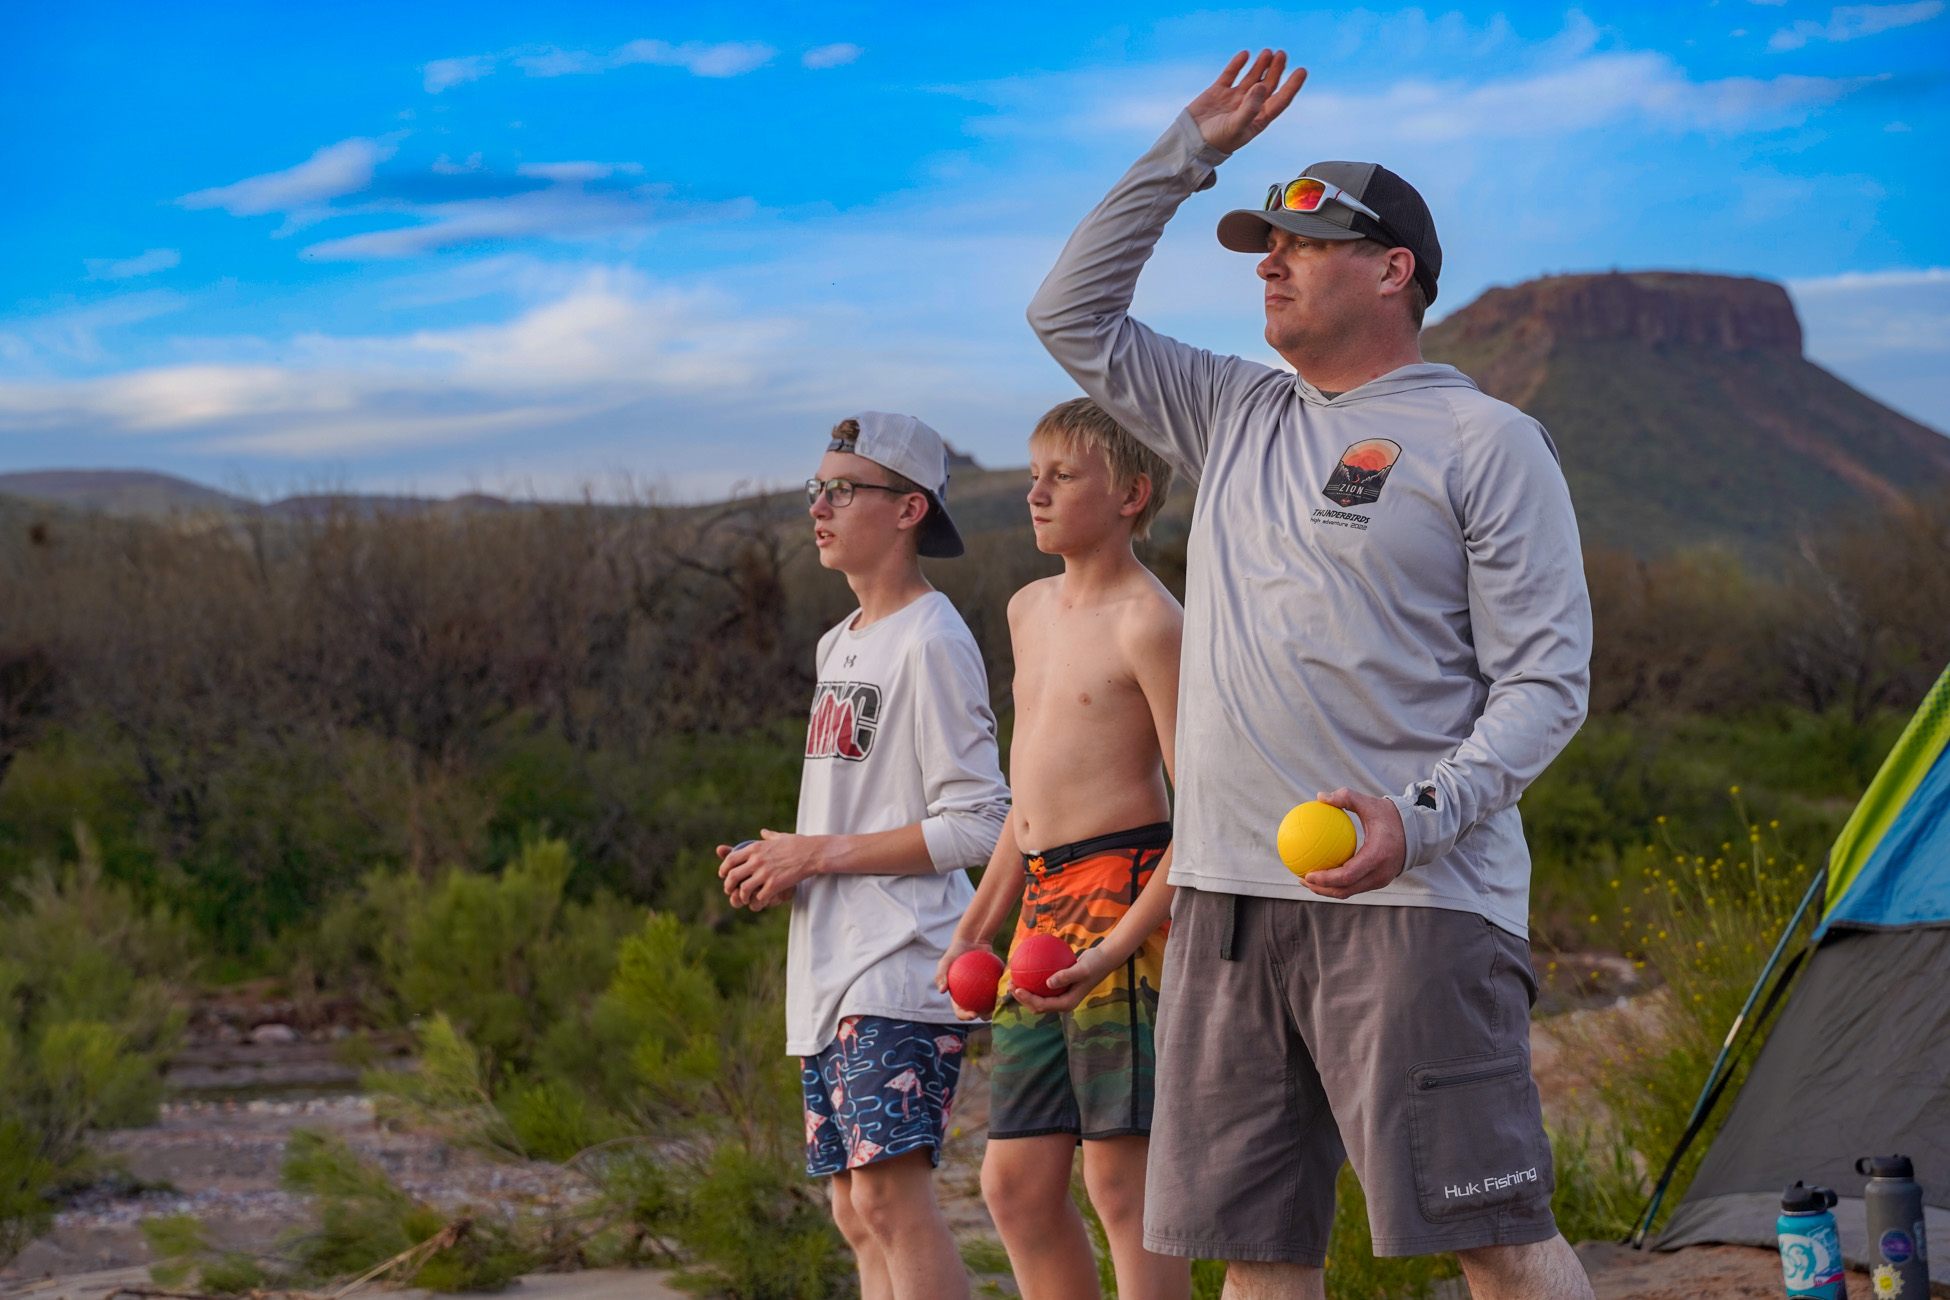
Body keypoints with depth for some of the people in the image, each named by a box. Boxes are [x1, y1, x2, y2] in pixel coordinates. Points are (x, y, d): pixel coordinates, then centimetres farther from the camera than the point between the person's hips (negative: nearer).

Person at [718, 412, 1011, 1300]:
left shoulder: (931, 643, -10)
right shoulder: (839, 646, 19)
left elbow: (976, 827, -15)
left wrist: (817, 855, -13)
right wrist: (781, 865, 7)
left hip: (901, 966, -10)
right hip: (832, 973, 10)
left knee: (889, 1190, -19)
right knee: (855, 1211, 8)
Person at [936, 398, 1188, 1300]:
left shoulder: (1148, 620, -9)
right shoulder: (1031, 610, 18)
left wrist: (1118, 944, -23)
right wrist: (980, 921, 23)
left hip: (1122, 891, -9)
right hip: (1043, 902, 9)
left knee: (1121, 1176, -9)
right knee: (1016, 1183, 8)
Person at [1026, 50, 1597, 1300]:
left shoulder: (1483, 439, 0)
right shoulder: (1236, 416, 19)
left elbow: (1546, 679, -4)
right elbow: (1073, 315, 24)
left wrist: (1423, 815, -19)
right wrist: (1185, 154, 17)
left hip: (1412, 900, -6)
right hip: (1226, 897, 7)